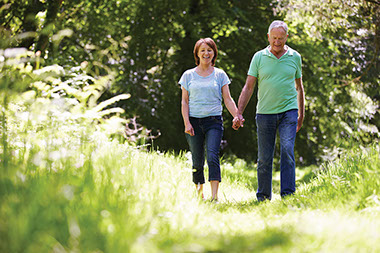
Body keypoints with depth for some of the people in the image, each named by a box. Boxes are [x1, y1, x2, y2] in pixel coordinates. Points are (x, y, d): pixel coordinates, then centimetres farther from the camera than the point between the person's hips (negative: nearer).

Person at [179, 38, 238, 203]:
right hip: (194, 120, 1)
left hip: (214, 121, -1)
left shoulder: (220, 75, 8)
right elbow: (184, 101, 8)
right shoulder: (188, 75, 9)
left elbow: (228, 99, 6)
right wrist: (187, 123, -4)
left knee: (213, 156, -18)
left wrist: (237, 116, -8)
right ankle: (199, 192, 19)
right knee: (197, 161, 2)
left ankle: (214, 196, -24)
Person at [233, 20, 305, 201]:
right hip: (265, 113, 0)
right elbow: (249, 87, 2)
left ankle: (288, 194, -16)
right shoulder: (259, 57, 2)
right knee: (264, 158, 3)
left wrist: (302, 115, 18)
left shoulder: (295, 57, 6)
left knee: (287, 151, -16)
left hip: (288, 112, 0)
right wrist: (239, 113, -7)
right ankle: (263, 196, 16)